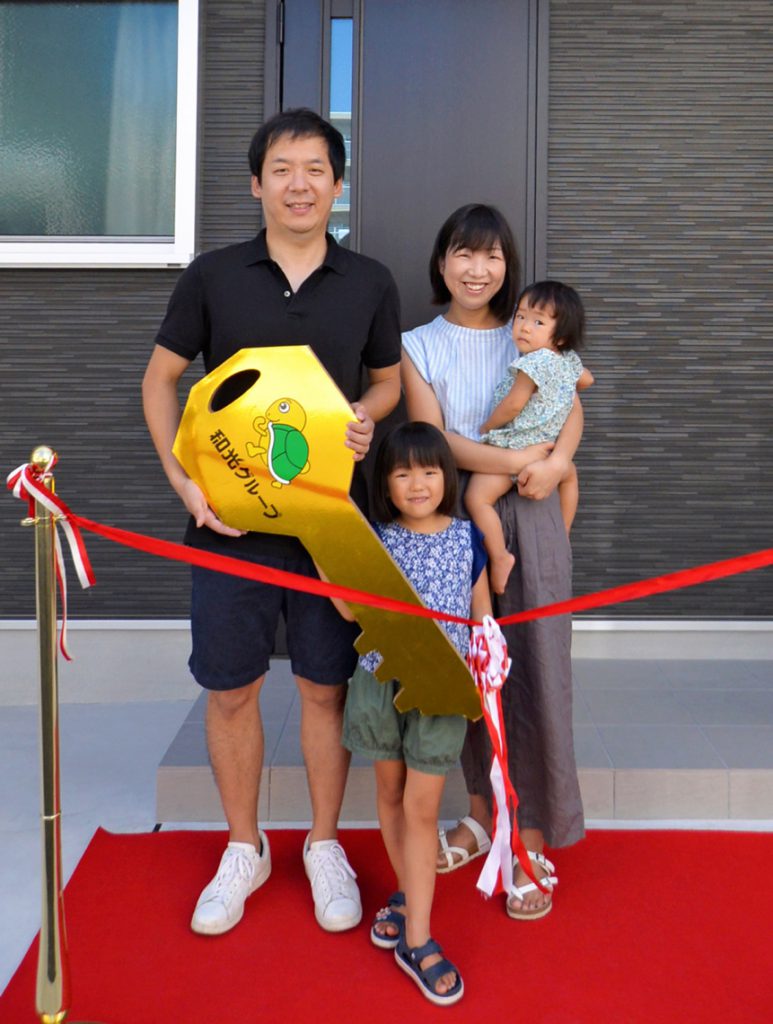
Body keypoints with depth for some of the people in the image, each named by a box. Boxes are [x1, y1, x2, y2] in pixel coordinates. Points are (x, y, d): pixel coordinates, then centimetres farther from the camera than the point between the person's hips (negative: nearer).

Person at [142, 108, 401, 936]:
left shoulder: (369, 284, 3)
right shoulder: (212, 276, 0)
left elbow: (387, 378, 14)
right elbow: (160, 378, 5)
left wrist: (365, 418, -9)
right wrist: (182, 480, -7)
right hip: (228, 518, 0)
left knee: (326, 687, 8)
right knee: (230, 688, 8)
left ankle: (325, 845, 29)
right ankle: (243, 850, 29)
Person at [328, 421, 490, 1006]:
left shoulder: (467, 538, -2)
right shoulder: (376, 540, -1)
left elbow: (482, 614, 6)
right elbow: (353, 611, -4)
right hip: (382, 679, 2)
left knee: (421, 808, 0)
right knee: (390, 792, 15)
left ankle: (416, 939, 8)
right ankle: (410, 896, 36)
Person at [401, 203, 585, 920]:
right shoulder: (418, 346, 6)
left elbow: (570, 407, 0)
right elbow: (431, 435, -7)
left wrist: (556, 461, -21)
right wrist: (518, 460, -18)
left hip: (528, 517, 0)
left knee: (533, 669, -1)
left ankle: (533, 846, 10)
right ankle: (482, 813, 29)